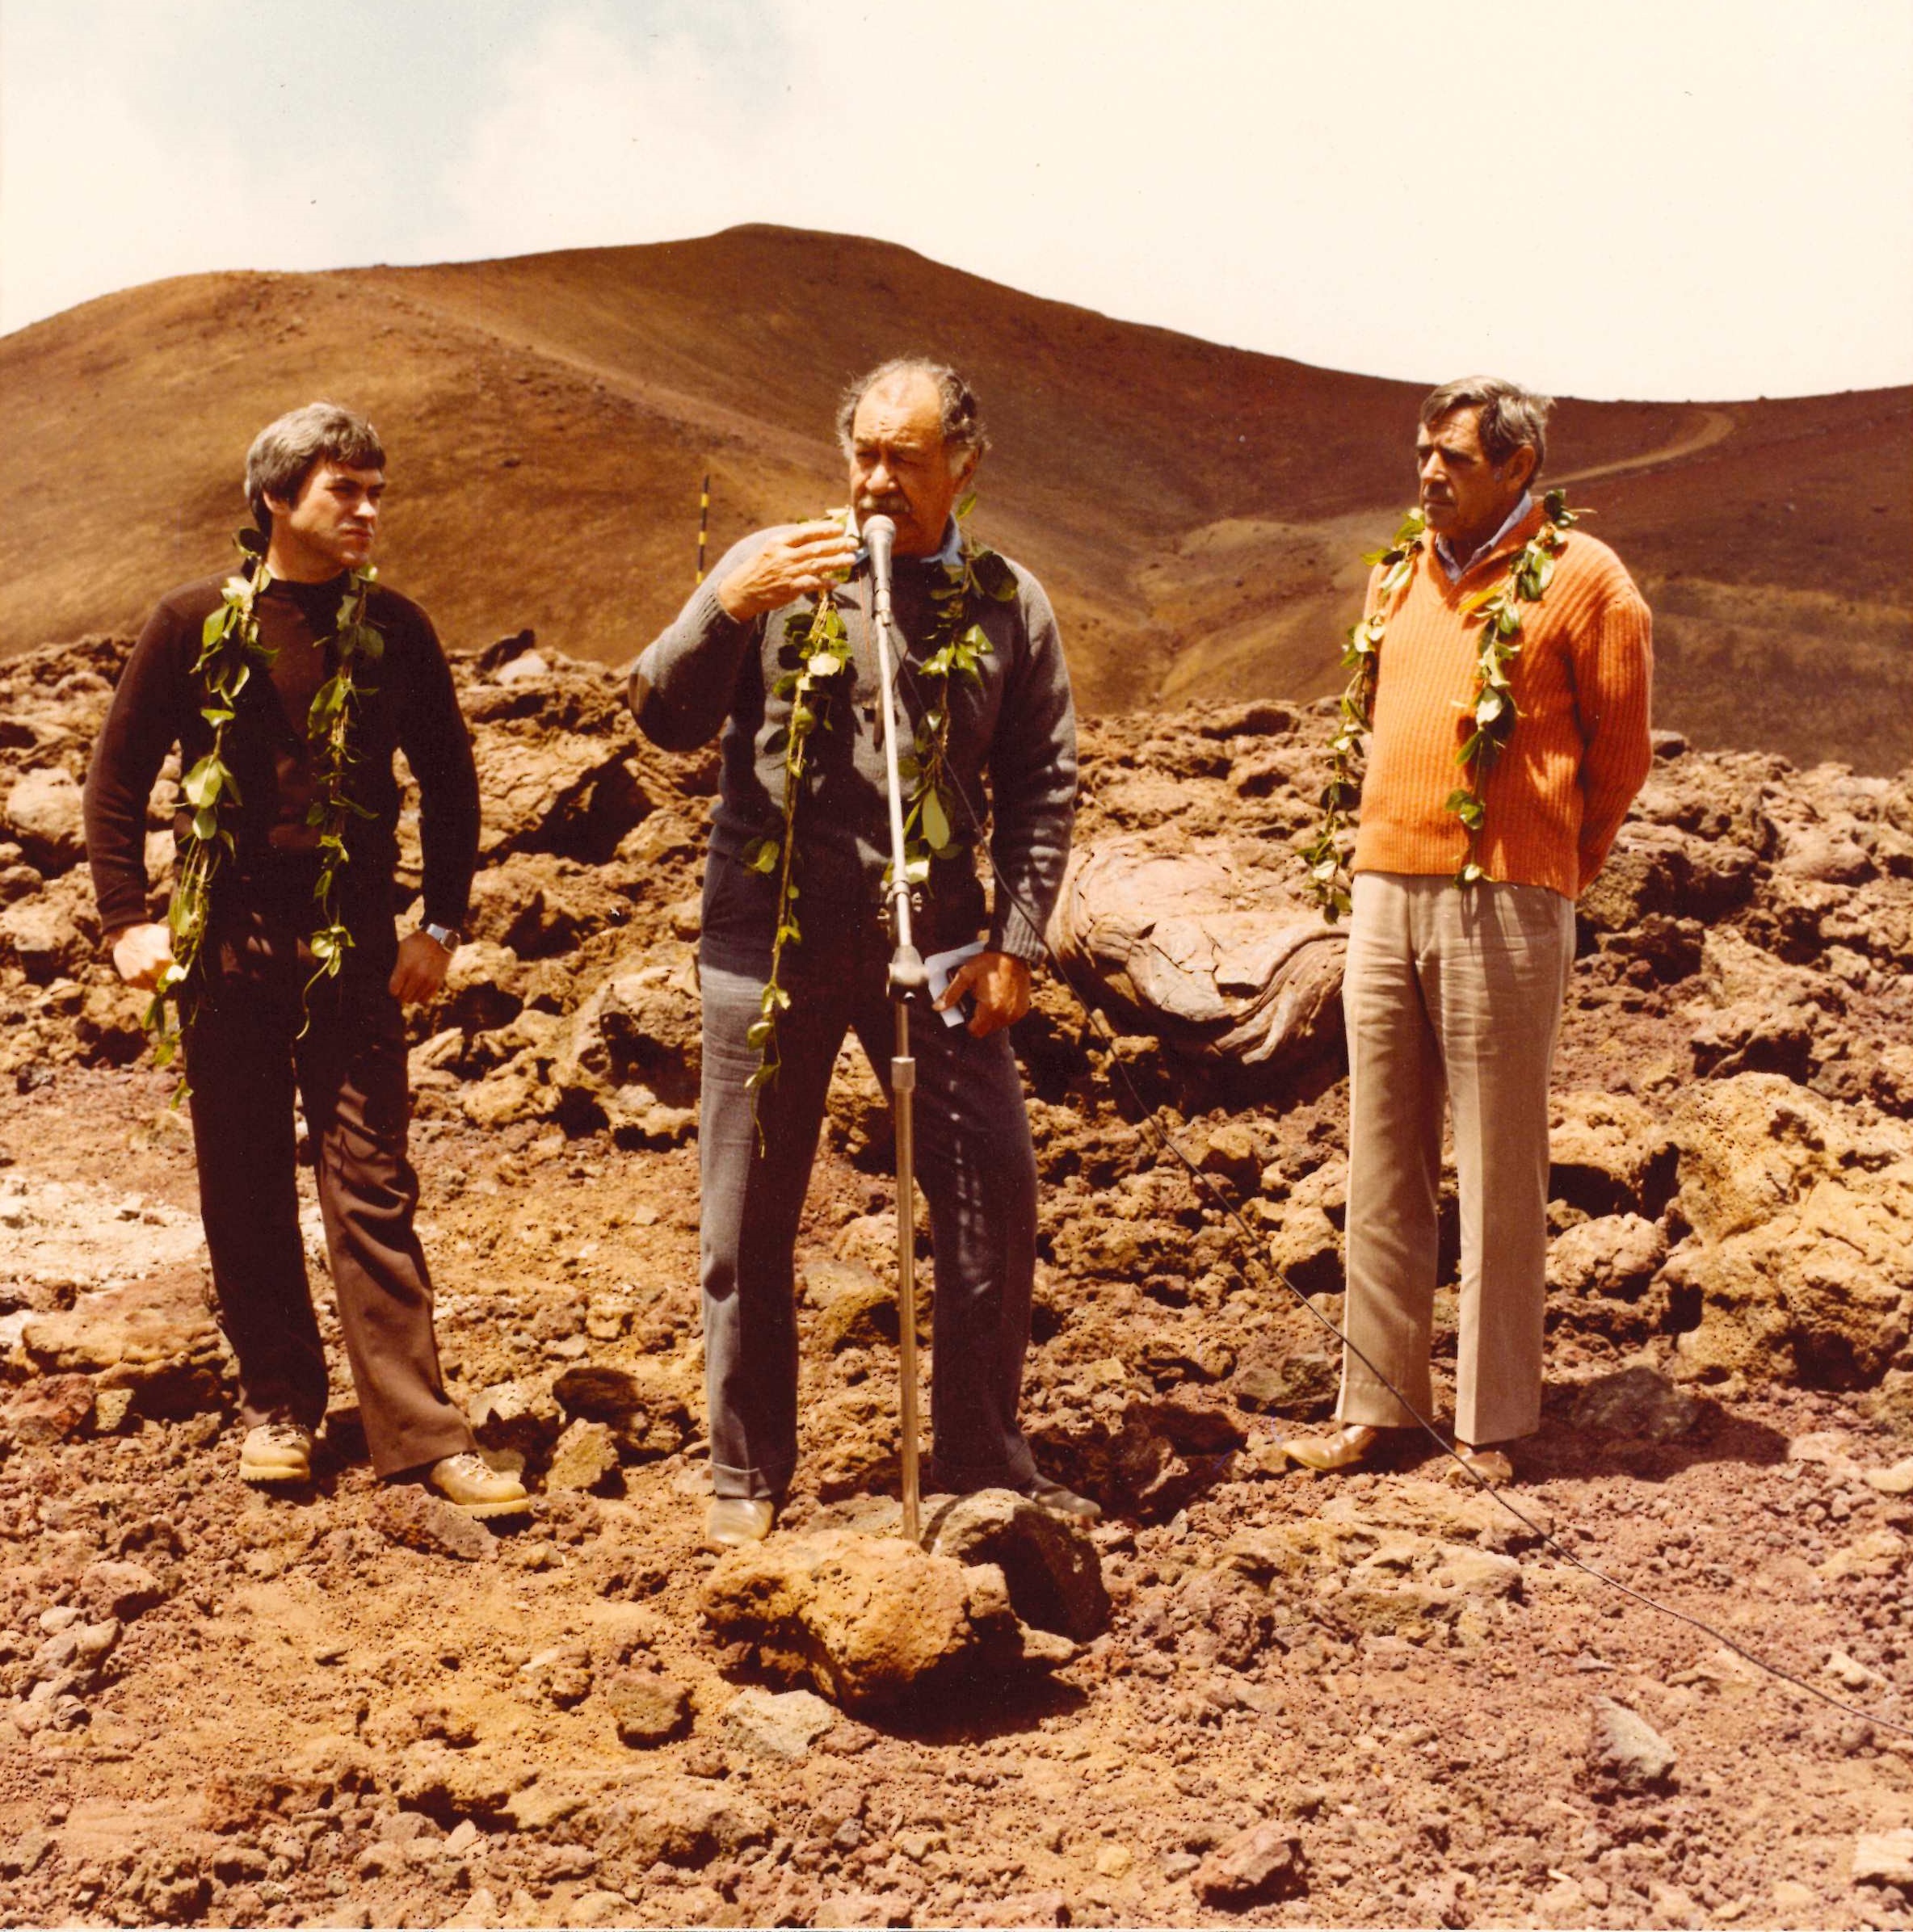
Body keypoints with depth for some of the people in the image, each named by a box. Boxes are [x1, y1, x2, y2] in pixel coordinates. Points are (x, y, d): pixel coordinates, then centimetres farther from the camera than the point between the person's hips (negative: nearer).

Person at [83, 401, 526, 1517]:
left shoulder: (395, 630, 2)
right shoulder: (197, 624, 0)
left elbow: (451, 783, 11)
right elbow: (120, 777, 6)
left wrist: (444, 926, 5)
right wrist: (129, 920, -1)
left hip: (353, 951, 0)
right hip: (225, 950, 1)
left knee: (373, 1189, -3)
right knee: (246, 1192, 8)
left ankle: (419, 1431, -2)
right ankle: (279, 1405, 22)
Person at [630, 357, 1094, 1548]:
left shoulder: (1006, 603, 5)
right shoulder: (775, 570, 1)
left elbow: (1045, 781, 7)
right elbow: (667, 720, -3)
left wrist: (1018, 940, -1)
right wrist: (729, 607, -19)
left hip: (931, 938, 1)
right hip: (771, 934, -1)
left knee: (995, 1193, 0)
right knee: (754, 1213, 6)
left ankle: (985, 1462, 18)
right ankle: (748, 1475, 20)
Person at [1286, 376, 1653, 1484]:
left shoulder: (1580, 578, -3)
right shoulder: (1399, 576, 15)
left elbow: (1620, 752, 1)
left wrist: (1552, 871, 7)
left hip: (1504, 906, -6)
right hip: (1385, 893, 6)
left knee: (1499, 1171, 0)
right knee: (1383, 1165, 9)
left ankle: (1493, 1424, 9)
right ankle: (1375, 1403, 17)